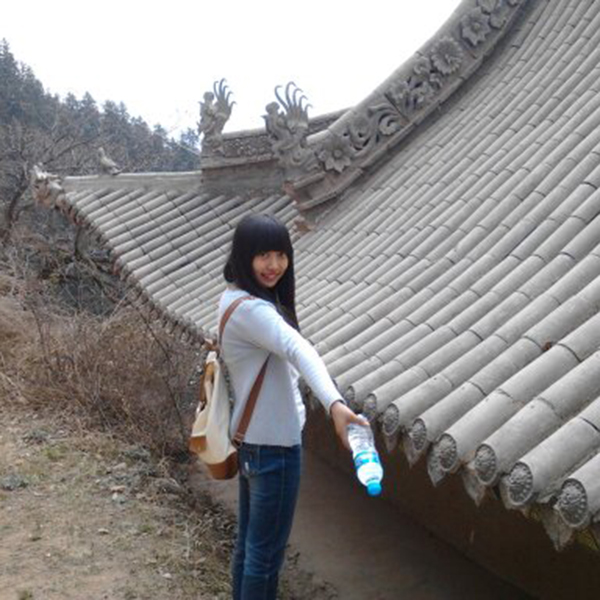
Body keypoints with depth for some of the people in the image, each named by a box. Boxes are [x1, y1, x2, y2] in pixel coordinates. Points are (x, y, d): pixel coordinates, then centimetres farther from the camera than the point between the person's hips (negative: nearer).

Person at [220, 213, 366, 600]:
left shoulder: (236, 297, 7)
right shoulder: (250, 309, -26)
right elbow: (298, 349, -43)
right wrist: (335, 404, -58)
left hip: (253, 437, 10)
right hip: (274, 442, -10)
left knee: (249, 539, 21)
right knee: (268, 549, 6)